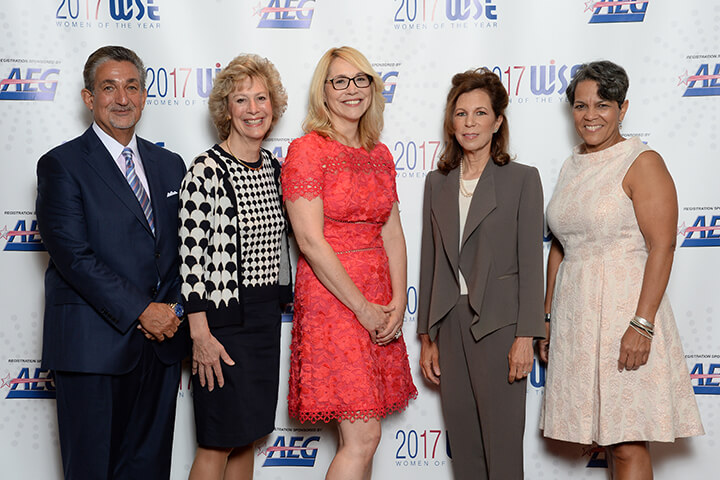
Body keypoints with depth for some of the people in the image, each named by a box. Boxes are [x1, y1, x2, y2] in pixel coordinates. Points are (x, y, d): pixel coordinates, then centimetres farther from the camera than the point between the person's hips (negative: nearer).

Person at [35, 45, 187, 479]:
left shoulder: (169, 165, 14)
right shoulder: (62, 165, -4)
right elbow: (74, 257, -13)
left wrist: (173, 308, -4)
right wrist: (141, 311, -15)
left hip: (161, 343, 5)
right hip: (94, 344, -5)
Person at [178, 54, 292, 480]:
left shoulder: (273, 168, 9)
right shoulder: (206, 171, -13)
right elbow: (192, 255, -16)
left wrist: (279, 305, 16)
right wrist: (200, 334, -18)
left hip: (266, 316, 7)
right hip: (223, 319, -7)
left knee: (247, 436, 14)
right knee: (219, 443, 0)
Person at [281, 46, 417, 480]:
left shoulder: (380, 155, 13)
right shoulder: (307, 150, -7)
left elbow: (392, 234, 12)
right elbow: (310, 240, -14)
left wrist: (398, 302, -2)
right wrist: (363, 308, -13)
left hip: (380, 302, 7)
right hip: (332, 298, -6)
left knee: (360, 438, 9)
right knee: (363, 437, -9)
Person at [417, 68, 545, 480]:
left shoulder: (522, 179, -1)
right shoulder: (437, 183, 11)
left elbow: (531, 263, -5)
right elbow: (430, 261, 12)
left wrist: (525, 337, -11)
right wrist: (427, 337, 10)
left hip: (498, 323, -4)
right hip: (451, 324, 4)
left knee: (502, 446, 0)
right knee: (462, 444, 10)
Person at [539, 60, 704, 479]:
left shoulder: (643, 162, -7)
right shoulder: (572, 166, 14)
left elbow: (662, 247, -14)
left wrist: (642, 324, -21)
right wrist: (547, 318, 14)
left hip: (624, 308, -6)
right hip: (575, 315, 6)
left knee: (628, 443, -5)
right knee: (606, 434, 9)